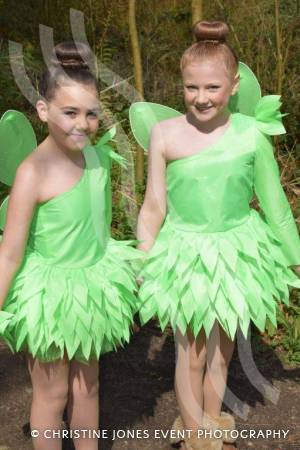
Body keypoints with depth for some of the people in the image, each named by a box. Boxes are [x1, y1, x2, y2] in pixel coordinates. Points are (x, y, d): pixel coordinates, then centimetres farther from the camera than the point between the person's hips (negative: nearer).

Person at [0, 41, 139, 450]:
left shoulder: (99, 157, -4)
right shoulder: (34, 173, -23)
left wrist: (121, 268, 18)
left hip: (91, 289, 6)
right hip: (49, 293, -5)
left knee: (87, 383, 21)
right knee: (53, 391, 13)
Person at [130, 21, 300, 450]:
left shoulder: (252, 135, -10)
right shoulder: (164, 132, -11)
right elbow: (154, 208, -4)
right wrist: (141, 265, -1)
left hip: (236, 252, 2)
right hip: (183, 254, -1)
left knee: (222, 349, 17)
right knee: (190, 353, 8)